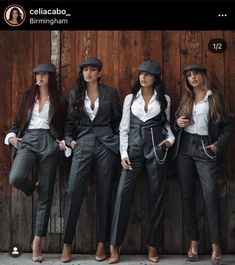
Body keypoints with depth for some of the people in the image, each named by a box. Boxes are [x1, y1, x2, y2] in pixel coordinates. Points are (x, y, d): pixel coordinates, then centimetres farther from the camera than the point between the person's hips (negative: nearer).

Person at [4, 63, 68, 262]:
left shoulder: (60, 101, 10)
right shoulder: (27, 97, 15)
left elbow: (66, 126, 14)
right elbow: (18, 121, 18)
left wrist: (64, 142, -3)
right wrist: (12, 136, 1)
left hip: (49, 144, -1)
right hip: (28, 141, 1)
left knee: (46, 194, -1)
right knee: (16, 178, -28)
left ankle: (37, 241, 7)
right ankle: (32, 188, 11)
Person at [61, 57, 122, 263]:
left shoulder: (110, 93, 7)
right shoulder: (74, 95, 12)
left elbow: (118, 120, 10)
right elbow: (69, 121, 14)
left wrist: (117, 141, 1)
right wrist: (69, 139, 1)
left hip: (106, 145, -1)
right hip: (82, 145, 1)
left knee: (104, 193, 3)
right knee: (74, 191, -9)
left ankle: (102, 243, 11)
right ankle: (67, 244, 1)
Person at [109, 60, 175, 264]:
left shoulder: (164, 99, 9)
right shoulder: (130, 98, 10)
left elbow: (167, 125, 14)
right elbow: (124, 128, 6)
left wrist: (170, 139, -8)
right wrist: (124, 153, -3)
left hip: (156, 148, 0)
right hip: (134, 147, 0)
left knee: (157, 195, 2)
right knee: (124, 192, -10)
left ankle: (153, 245, 13)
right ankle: (115, 246, -4)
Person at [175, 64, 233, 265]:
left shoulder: (216, 97, 3)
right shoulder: (186, 98, 16)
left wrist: (218, 145, -12)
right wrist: (178, 123, 0)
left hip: (205, 148, -4)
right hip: (185, 147, 4)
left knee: (211, 193, -16)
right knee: (187, 194, 2)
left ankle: (216, 244, -10)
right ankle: (194, 241, 10)